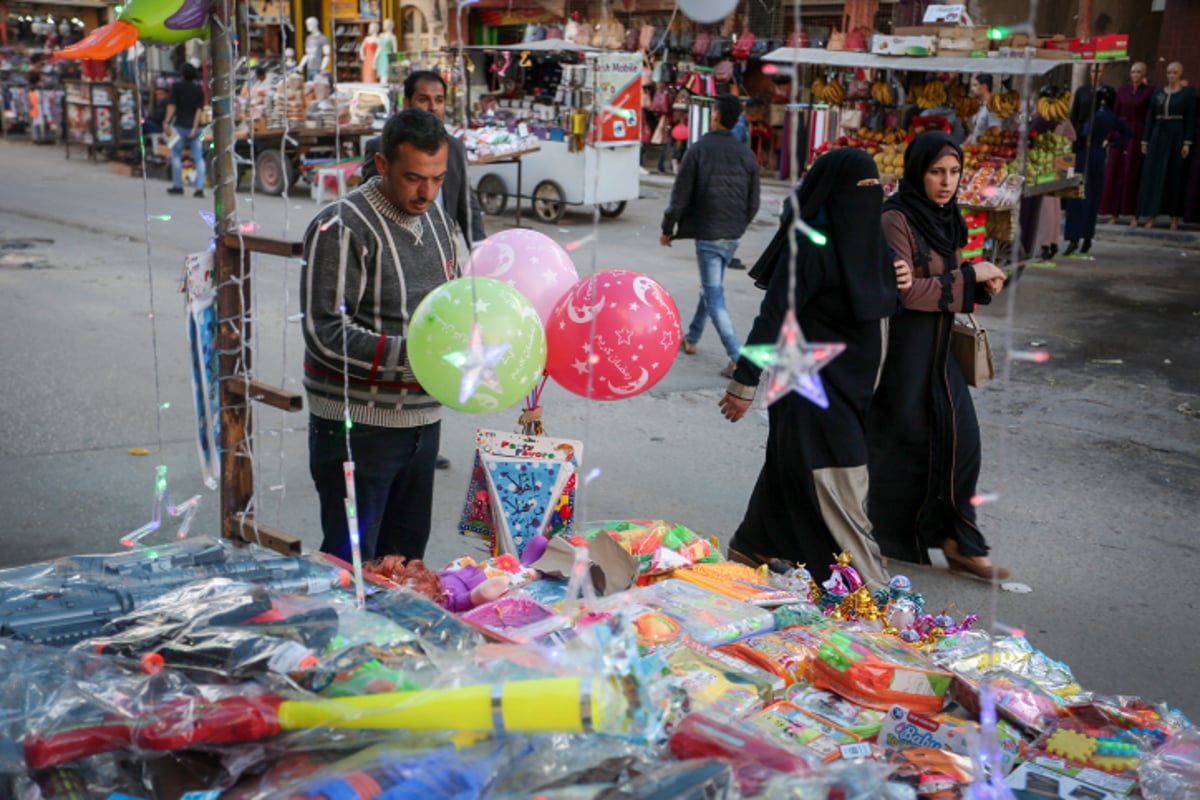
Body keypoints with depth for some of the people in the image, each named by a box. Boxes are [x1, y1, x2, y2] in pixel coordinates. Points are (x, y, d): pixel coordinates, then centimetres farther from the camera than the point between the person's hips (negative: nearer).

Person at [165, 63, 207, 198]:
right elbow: (199, 109, -1)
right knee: (198, 158, 1)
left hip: (181, 126, -3)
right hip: (195, 127, 3)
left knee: (176, 155, 12)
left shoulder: (176, 86, -1)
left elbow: (172, 105, -9)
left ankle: (178, 186, 11)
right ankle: (200, 188, -7)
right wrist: (195, 128, -5)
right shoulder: (199, 89, 8)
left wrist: (167, 122, -7)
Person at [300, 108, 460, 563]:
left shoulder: (437, 220, 10)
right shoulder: (340, 228, -15)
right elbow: (326, 333, -20)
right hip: (357, 427, -7)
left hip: (423, 420, 7)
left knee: (406, 558, 16)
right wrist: (412, 354, -28)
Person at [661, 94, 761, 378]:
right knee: (710, 286, 22)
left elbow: (680, 196, -10)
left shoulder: (698, 150, -11)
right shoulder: (746, 155, 3)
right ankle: (691, 338, 36)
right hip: (732, 235, 6)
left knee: (714, 296, -4)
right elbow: (753, 203, 7)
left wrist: (667, 229, 2)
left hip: (707, 234, -6)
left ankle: (739, 358, -13)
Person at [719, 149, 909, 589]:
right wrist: (744, 384, -20)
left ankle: (752, 549, 36)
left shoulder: (858, 236, 7)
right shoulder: (811, 247, -20)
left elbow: (872, 305, 18)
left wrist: (896, 280, -3)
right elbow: (773, 317, -20)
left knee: (794, 468, 20)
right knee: (838, 486, -3)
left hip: (849, 386, 9)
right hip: (815, 385, -9)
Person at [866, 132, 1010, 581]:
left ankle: (959, 544, 13)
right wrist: (969, 276, -15)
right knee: (902, 441, 4)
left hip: (937, 345, 8)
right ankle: (890, 539, 23)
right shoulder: (895, 219, -15)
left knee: (960, 437, 4)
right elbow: (905, 291, -21)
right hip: (902, 345, -7)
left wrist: (982, 284, -6)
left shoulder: (944, 218, 9)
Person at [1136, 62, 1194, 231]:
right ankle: (1151, 216, -1)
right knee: (1153, 174, -2)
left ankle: (1174, 216, 7)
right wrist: (1145, 140, 2)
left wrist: (1187, 142, -12)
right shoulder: (1157, 93, 9)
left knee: (1175, 176, 1)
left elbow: (1191, 119, -4)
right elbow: (1150, 117, 9)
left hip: (1177, 136, -3)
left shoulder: (1187, 93, 0)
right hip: (1158, 136, 3)